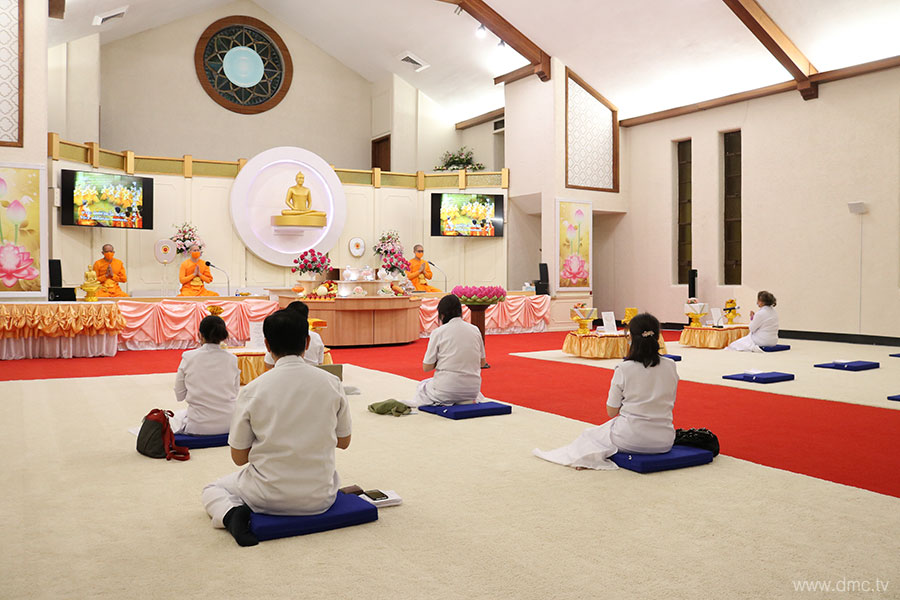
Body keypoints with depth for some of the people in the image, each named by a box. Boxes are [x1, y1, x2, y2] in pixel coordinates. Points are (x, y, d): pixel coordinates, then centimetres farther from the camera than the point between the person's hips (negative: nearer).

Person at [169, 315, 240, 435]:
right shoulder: (232, 359, -4)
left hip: (198, 427, -2)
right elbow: (236, 394, 6)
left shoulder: (189, 357, -7)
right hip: (227, 425, 2)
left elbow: (179, 396, 2)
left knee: (174, 418, 31)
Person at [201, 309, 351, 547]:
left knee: (213, 489, 27)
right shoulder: (331, 383, -8)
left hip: (269, 498, -3)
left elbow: (239, 457, -4)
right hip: (319, 497, 3)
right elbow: (344, 442, 5)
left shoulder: (252, 390, -13)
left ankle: (231, 514, -4)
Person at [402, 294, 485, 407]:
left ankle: (445, 403, 10)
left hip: (447, 389, -3)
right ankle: (466, 400, 13)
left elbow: (426, 367, -5)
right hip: (472, 389, 3)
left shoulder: (438, 332, -8)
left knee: (422, 386, 28)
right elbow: (482, 362, 12)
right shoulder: (475, 330, 3)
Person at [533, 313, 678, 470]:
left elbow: (611, 412, -3)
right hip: (664, 442, 3)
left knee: (590, 435, 25)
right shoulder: (670, 366, -3)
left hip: (631, 439, -3)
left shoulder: (624, 369, -12)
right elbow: (670, 403, 11)